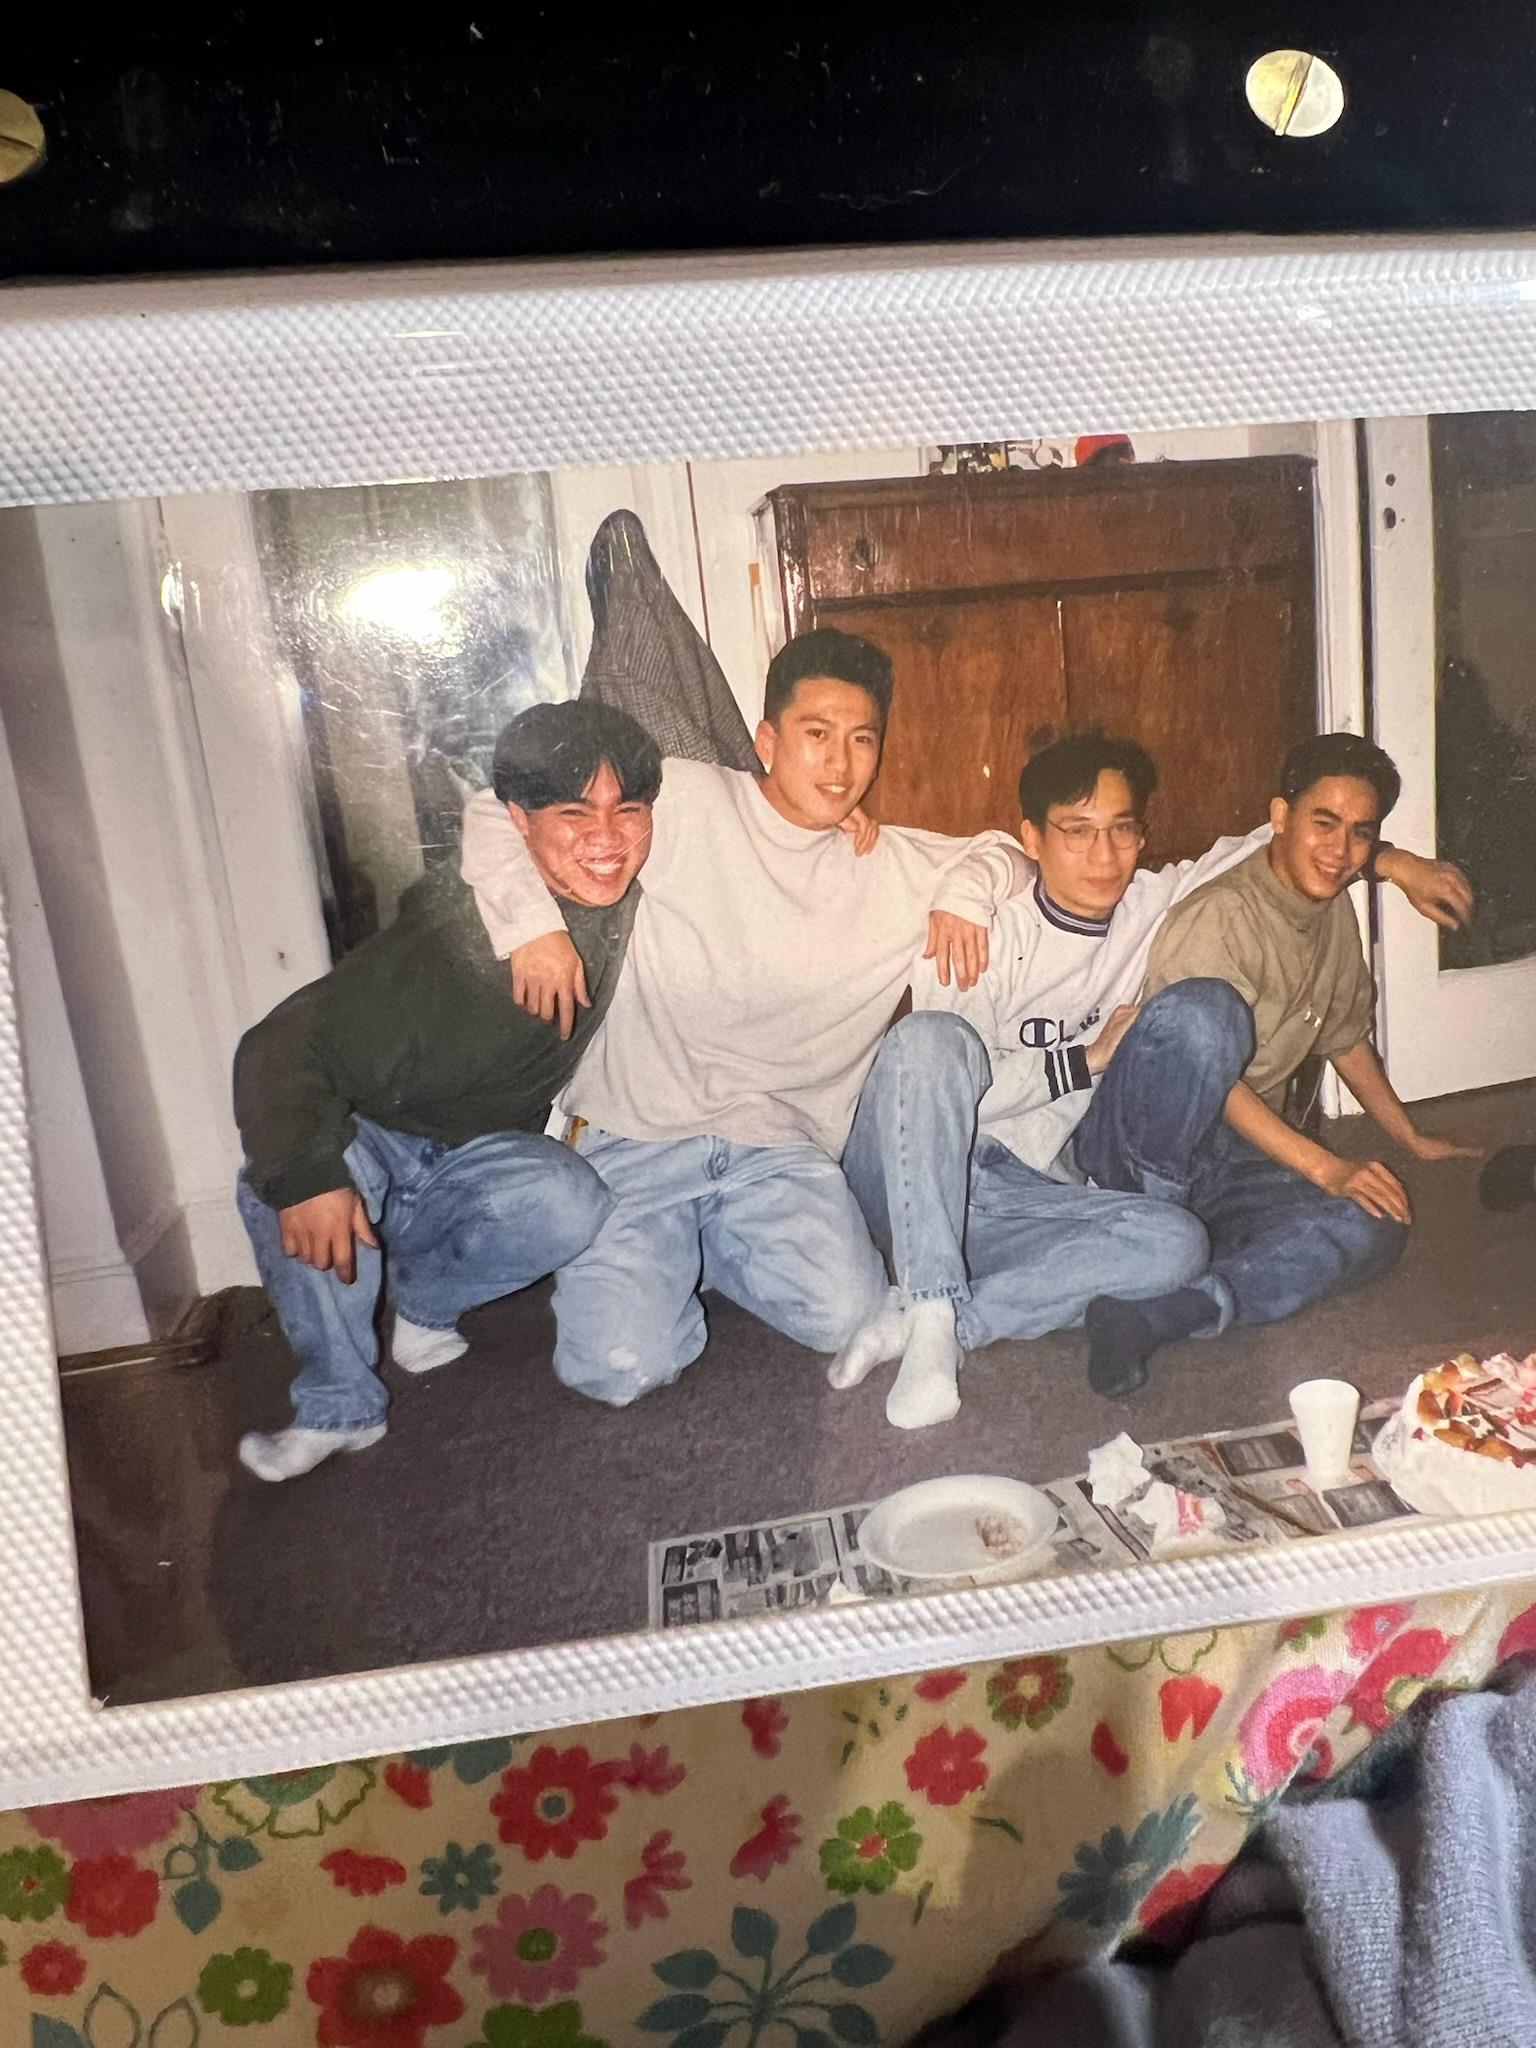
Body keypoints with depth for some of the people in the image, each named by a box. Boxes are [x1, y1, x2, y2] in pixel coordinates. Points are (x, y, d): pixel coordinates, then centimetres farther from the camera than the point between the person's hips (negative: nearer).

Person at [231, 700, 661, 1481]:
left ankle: (424, 1298, 0)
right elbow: (282, 1045, -30)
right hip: (372, 1143, -3)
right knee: (277, 1180, -36)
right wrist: (303, 1176, -42)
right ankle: (339, 1406, -16)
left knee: (572, 1204, -30)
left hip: (479, 1156, 4)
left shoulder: (626, 902, -11)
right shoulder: (447, 945, -29)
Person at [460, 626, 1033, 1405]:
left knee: (844, 1316, -21)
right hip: (635, 1135, -3)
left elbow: (1005, 848, 23)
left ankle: (705, 1245, 9)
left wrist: (968, 889, 1)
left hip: (780, 1143, 3)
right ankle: (641, 1256, 15)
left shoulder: (894, 866, 10)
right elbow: (500, 810, 1)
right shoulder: (682, 801, -1)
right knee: (622, 1366, -20)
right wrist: (531, 923, -14)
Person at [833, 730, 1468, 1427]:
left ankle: (932, 1318, -27)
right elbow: (938, 1073, -14)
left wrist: (1389, 859, 15)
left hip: (1026, 1197, 4)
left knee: (1176, 1242, -24)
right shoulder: (987, 927, -7)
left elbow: (1280, 841, 23)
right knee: (934, 1035, -34)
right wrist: (1088, 1057, -9)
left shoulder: (1151, 907, 8)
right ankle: (935, 1309, -36)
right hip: (909, 1181, -4)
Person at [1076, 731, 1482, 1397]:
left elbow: (1345, 1038, 27)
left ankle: (1157, 1311, -36)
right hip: (1139, 1149, -7)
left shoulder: (1337, 915, 12)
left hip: (1234, 1165, 8)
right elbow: (1203, 1053, -20)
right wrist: (1325, 1168, -20)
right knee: (1205, 1005, -35)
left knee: (1377, 1227, -21)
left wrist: (1414, 1140, 35)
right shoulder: (1221, 915, -14)